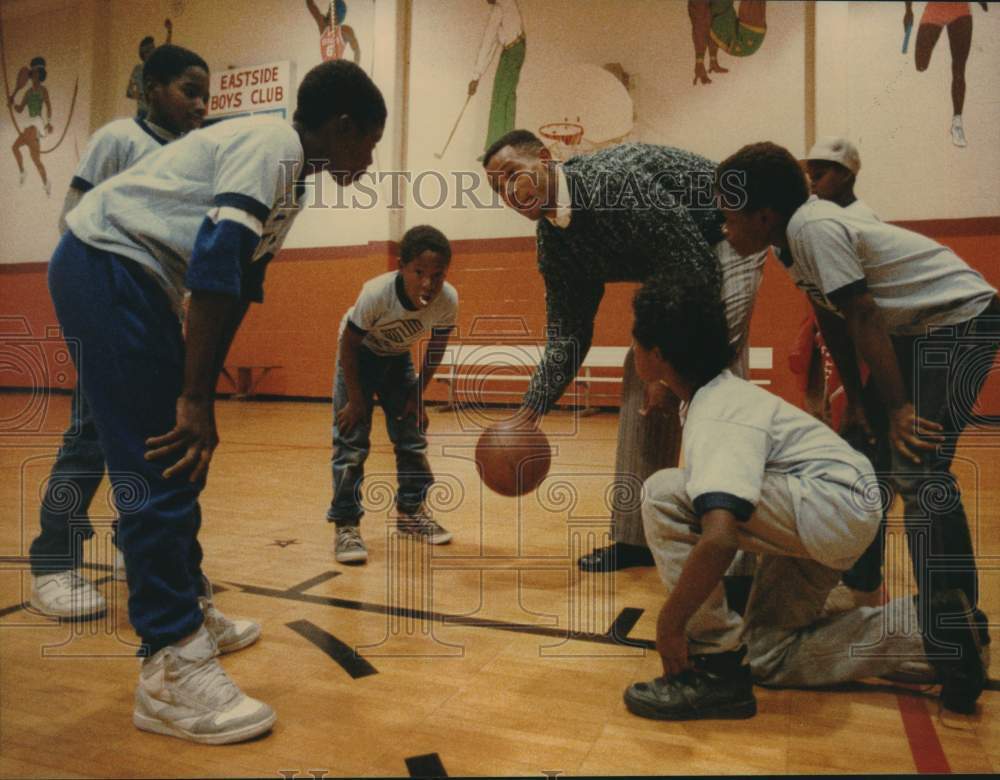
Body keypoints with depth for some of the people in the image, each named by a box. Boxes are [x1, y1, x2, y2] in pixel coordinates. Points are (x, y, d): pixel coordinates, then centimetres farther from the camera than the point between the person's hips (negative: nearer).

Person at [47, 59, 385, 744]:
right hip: (107, 261, -10)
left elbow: (237, 285, 18)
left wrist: (204, 389, 17)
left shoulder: (287, 175, 17)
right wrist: (195, 396, -25)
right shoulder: (273, 142, -12)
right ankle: (171, 671, -3)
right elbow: (215, 258, -25)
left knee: (179, 456, 14)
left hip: (128, 277, 10)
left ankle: (188, 615, 28)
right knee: (161, 465, -11)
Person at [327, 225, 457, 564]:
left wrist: (417, 395, -5)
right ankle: (346, 526, -2)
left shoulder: (448, 300, -27)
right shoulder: (376, 294, -37)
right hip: (359, 355, -4)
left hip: (397, 358, 4)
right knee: (351, 440, -11)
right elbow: (349, 346, -22)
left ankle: (412, 512, 22)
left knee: (412, 435, 5)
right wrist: (356, 400, -17)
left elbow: (436, 348, -8)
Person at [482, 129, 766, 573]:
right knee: (643, 382, 2)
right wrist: (531, 412, -10)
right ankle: (637, 537, 10)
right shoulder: (553, 243, -5)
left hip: (727, 239, -8)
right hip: (676, 269, 8)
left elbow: (700, 272, -30)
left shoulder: (616, 183, -30)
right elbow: (567, 336, -1)